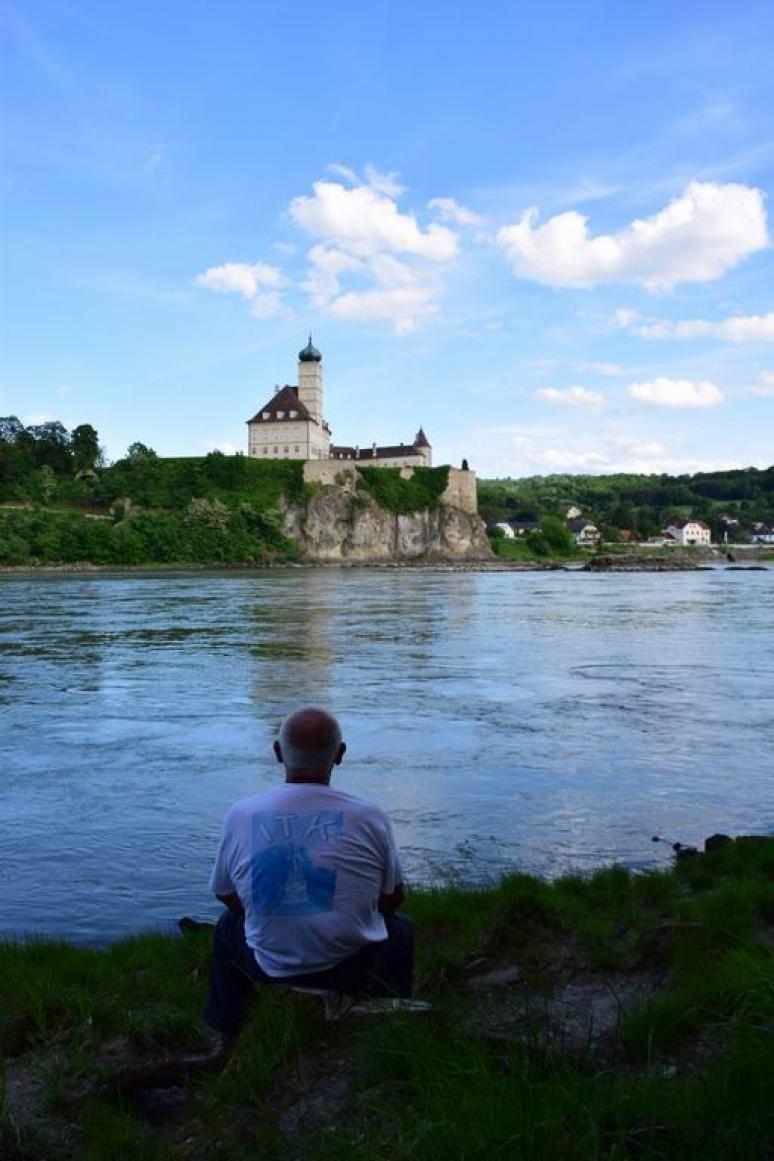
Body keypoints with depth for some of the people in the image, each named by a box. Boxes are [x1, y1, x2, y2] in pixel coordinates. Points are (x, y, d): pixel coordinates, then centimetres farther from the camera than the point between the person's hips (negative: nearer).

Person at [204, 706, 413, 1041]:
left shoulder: (241, 814, -10)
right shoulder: (369, 817, -14)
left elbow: (226, 895, 5)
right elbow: (393, 899, -1)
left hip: (271, 969, 1)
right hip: (356, 972, -1)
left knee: (228, 926, 34)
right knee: (401, 928, 32)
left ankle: (229, 1038, 45)